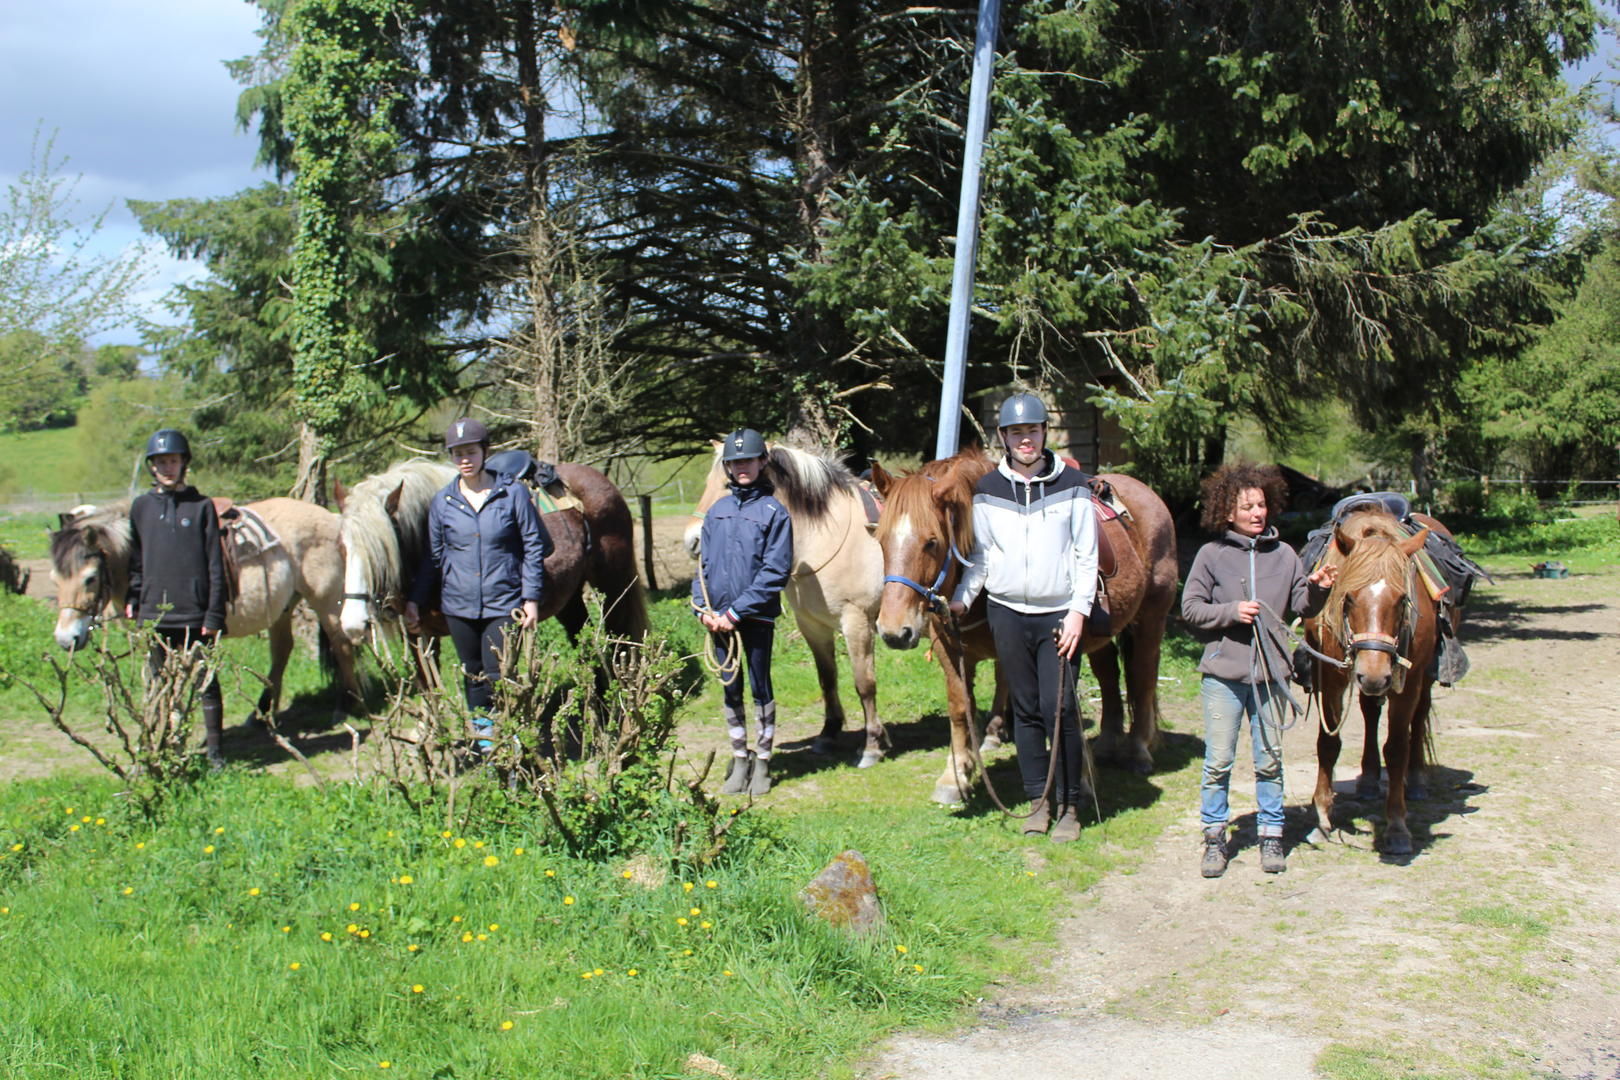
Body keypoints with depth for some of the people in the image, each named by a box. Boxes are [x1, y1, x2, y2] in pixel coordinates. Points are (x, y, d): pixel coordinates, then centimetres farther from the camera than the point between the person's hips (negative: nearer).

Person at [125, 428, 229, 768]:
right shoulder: (141, 507, 7)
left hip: (195, 614, -3)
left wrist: (214, 615, -8)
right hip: (153, 615, 3)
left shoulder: (202, 507, -1)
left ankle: (214, 750, 13)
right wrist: (132, 599, 2)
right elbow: (135, 559, 13)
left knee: (206, 683, 4)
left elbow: (215, 565, -3)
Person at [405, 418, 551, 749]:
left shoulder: (513, 493, -3)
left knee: (499, 676, -9)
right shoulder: (442, 502, 4)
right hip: (459, 606, 3)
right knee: (474, 678, 13)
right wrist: (415, 601, 7)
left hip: (504, 603, -3)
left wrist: (532, 597, -7)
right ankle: (485, 743, 27)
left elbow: (534, 547, -2)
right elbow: (433, 556, 12)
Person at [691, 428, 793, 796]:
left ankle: (762, 762, 18)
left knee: (760, 686, 5)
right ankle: (739, 760, 23)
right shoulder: (717, 511, 8)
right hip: (719, 619, 4)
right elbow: (703, 563, 12)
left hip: (756, 616, -4)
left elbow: (776, 571, -12)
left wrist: (736, 611, -16)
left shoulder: (774, 512, -6)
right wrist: (703, 607, -4)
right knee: (729, 688, 11)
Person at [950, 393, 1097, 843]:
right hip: (1007, 613, 2)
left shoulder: (1072, 485, -1)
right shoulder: (988, 491, 4)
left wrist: (1079, 611, -9)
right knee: (1025, 710, 8)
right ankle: (1038, 801, 19)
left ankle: (1069, 804, 6)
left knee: (1059, 709, -7)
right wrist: (960, 601, -4)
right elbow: (979, 556, 8)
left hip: (1059, 615, -2)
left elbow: (1087, 555, -2)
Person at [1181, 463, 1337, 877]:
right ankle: (1214, 836, 14)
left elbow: (1302, 606, 7)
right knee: (1218, 761, 3)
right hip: (1223, 674, -2)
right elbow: (1190, 608, -1)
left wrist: (1318, 588, -12)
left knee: (1269, 760, 9)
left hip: (1270, 672, 2)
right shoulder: (1212, 555, -1)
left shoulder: (1283, 555, 5)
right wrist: (1231, 612, -14)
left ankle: (1272, 836, 19)